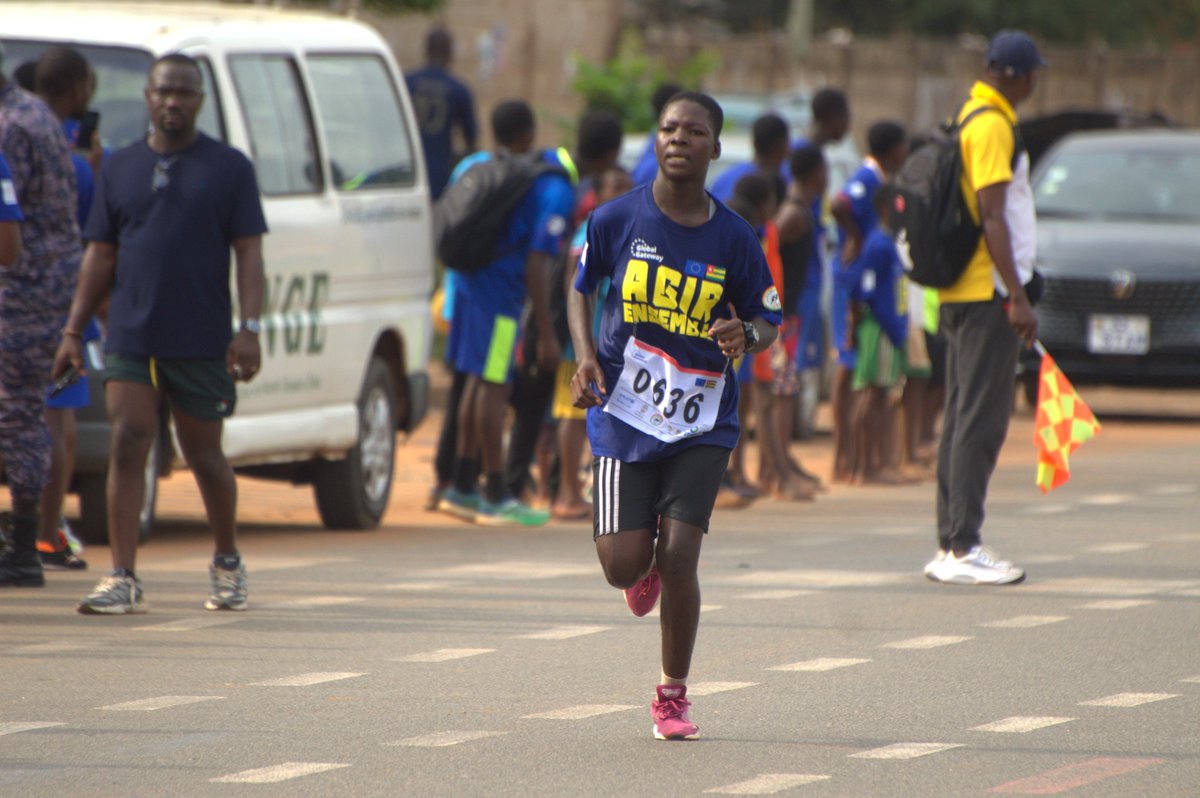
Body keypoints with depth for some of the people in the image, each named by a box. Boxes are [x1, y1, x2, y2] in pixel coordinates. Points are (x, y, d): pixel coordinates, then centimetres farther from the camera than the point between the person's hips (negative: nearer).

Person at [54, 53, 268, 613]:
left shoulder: (228, 168, 3)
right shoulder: (120, 168, 11)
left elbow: (249, 253, -1)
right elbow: (100, 256, 13)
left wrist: (249, 329, -12)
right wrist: (73, 330, 6)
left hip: (202, 343, -2)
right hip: (130, 337, 2)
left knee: (204, 456, 8)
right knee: (127, 446, -10)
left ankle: (227, 562, 30)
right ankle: (122, 579, -13)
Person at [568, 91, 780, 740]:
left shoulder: (734, 240, -3)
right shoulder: (617, 219, -3)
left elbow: (768, 322, 7)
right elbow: (581, 289, 11)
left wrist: (747, 335, -17)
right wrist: (585, 356, -6)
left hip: (701, 422, 0)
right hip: (623, 412, 1)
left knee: (679, 558, -11)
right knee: (623, 565, -5)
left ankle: (673, 697, 8)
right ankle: (647, 564, 35)